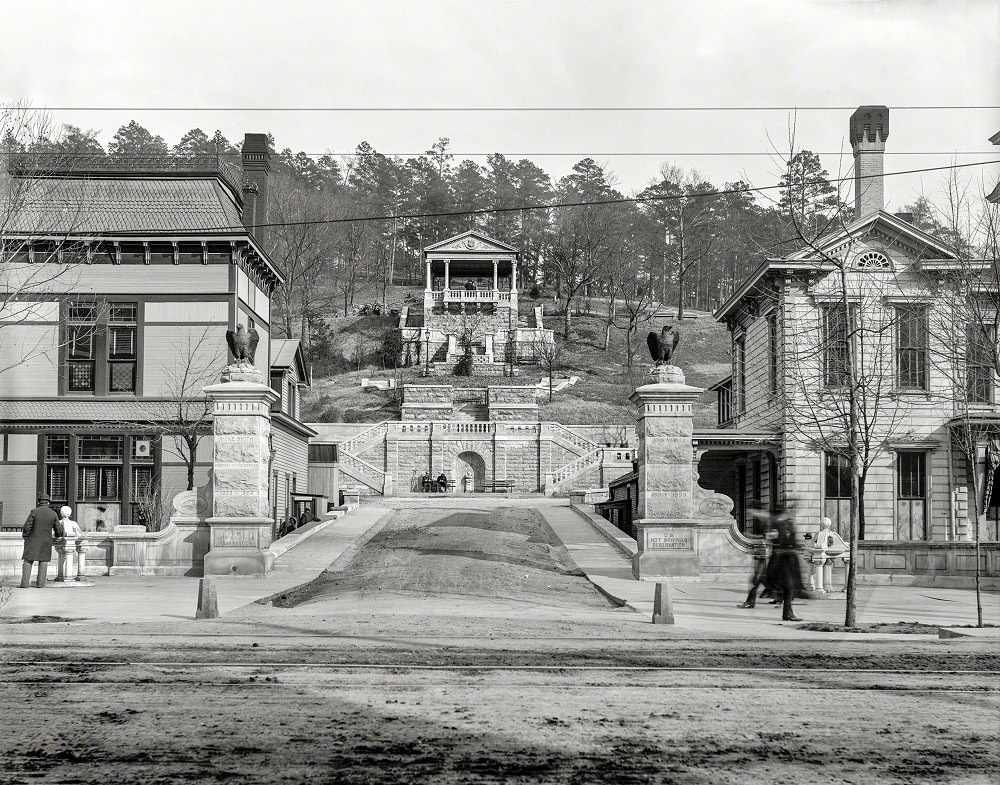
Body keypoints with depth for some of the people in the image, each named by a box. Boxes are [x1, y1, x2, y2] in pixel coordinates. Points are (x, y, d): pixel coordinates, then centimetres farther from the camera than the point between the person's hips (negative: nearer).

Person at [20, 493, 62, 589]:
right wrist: (57, 534, 25)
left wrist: (25, 537, 3)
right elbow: (58, 530, 2)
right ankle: (40, 583, 4)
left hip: (33, 541, -2)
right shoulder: (53, 514, -2)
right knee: (43, 561, 11)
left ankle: (25, 583, -6)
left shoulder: (34, 512, -11)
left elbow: (27, 527, -14)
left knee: (28, 561, 3)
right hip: (46, 542, 2)